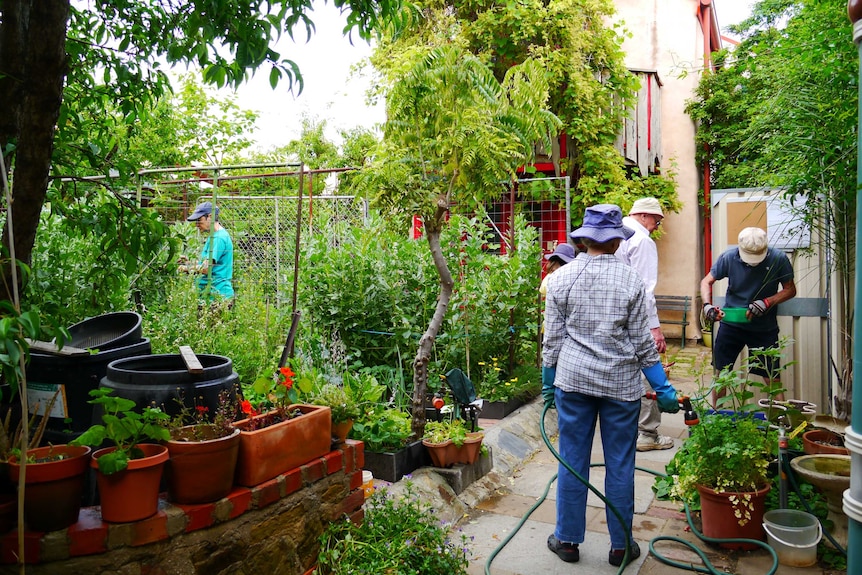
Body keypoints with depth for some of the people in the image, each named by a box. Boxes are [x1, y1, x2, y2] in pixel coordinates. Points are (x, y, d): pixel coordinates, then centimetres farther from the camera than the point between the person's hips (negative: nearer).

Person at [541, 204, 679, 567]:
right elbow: (642, 343, -3)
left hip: (573, 380, 1)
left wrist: (548, 383, 11)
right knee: (620, 465, 11)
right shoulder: (631, 280, -5)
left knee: (572, 461, 11)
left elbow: (553, 338, 0)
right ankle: (621, 545, 25)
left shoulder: (561, 278, -3)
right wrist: (663, 389, 7)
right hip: (621, 383, 0)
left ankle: (568, 540, 24)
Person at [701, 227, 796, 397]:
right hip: (731, 324, 1)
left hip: (765, 327, -1)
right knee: (720, 372, 8)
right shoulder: (728, 257, -12)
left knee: (773, 378, 0)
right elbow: (706, 281, -2)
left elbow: (790, 290, -4)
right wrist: (707, 304, -20)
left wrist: (767, 302, -22)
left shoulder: (779, 259, -13)